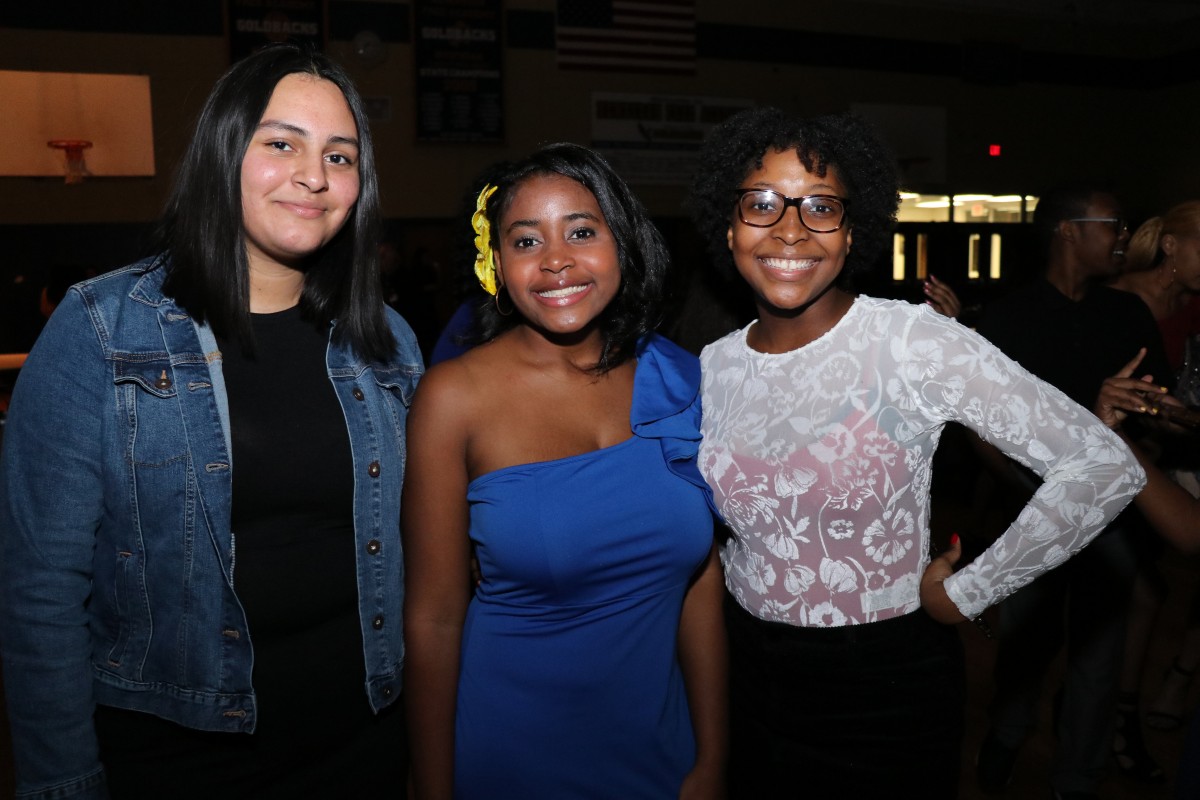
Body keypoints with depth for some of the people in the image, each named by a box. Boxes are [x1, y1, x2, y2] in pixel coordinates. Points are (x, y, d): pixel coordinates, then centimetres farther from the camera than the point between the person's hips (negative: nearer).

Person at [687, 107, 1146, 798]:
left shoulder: (911, 341, -18)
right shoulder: (713, 366, -3)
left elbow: (1105, 468, -21)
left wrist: (966, 593, -15)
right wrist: (746, 583, 2)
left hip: (886, 688, -4)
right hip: (750, 673, 4)